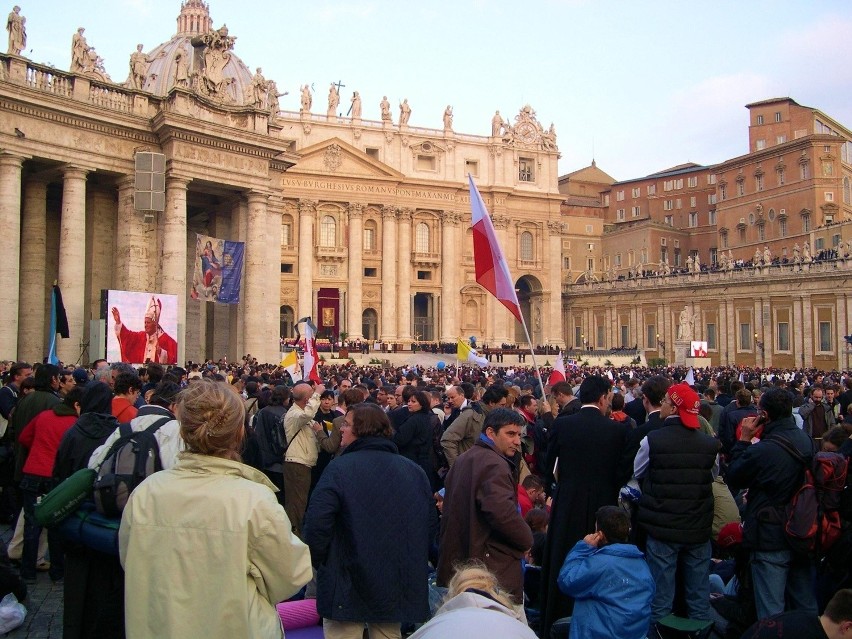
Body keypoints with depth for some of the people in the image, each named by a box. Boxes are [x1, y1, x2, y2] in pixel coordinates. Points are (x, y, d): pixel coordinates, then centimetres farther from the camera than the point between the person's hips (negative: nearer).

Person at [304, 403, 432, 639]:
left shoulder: (340, 468, -15)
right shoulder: (414, 471, 2)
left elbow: (316, 523, -22)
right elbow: (429, 524, 10)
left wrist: (319, 562, -5)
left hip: (348, 586, -5)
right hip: (397, 588, 5)